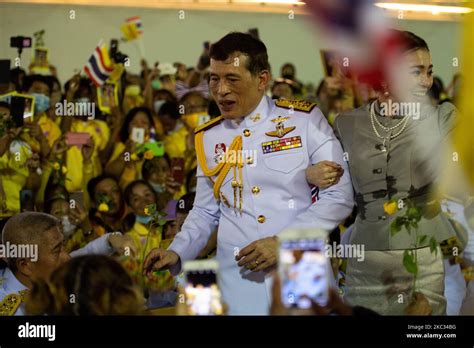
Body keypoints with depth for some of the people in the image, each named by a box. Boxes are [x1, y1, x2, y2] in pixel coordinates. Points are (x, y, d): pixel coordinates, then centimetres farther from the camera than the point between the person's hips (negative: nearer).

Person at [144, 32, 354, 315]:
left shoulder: (305, 120, -3)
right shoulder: (209, 138, 9)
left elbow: (340, 197, -6)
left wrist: (283, 242, -14)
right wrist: (176, 253, -2)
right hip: (239, 281, 2)